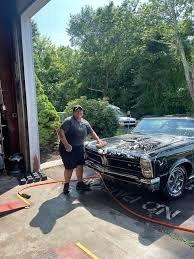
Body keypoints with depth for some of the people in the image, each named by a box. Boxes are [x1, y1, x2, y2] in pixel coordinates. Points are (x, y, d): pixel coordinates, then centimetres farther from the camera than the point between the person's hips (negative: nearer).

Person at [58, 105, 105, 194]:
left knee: (80, 165, 11)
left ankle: (80, 183, 25)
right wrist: (66, 145, -28)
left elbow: (92, 132, 20)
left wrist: (98, 140, 8)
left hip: (79, 148, 7)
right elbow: (61, 132, -22)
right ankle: (66, 185, 17)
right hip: (68, 149, -7)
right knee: (69, 167, -1)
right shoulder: (69, 121, -14)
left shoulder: (85, 122, 10)